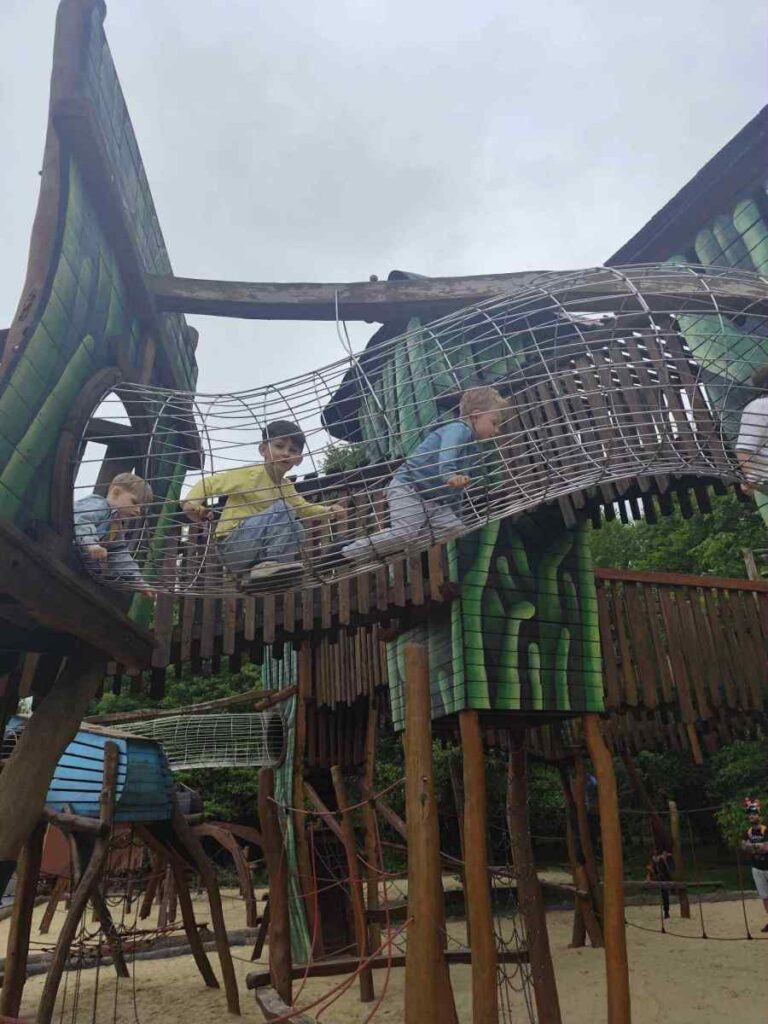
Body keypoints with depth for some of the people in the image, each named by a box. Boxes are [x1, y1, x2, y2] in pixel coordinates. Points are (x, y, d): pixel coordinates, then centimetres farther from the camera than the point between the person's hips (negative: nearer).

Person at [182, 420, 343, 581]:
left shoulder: (287, 487, 10)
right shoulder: (249, 475, -13)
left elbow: (302, 507, 29)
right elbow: (209, 483, -11)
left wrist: (326, 511, 12)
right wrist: (191, 503, -30)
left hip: (256, 549, 8)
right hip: (232, 547, -8)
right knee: (282, 509, -20)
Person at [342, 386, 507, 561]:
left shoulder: (472, 450, 19)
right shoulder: (459, 429, -10)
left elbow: (455, 491, 26)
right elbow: (446, 455, -34)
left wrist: (457, 518, 24)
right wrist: (450, 476, -53)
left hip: (433, 500, 10)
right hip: (408, 488, -10)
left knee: (456, 531, -8)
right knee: (403, 533, -26)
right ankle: (343, 553, -19)